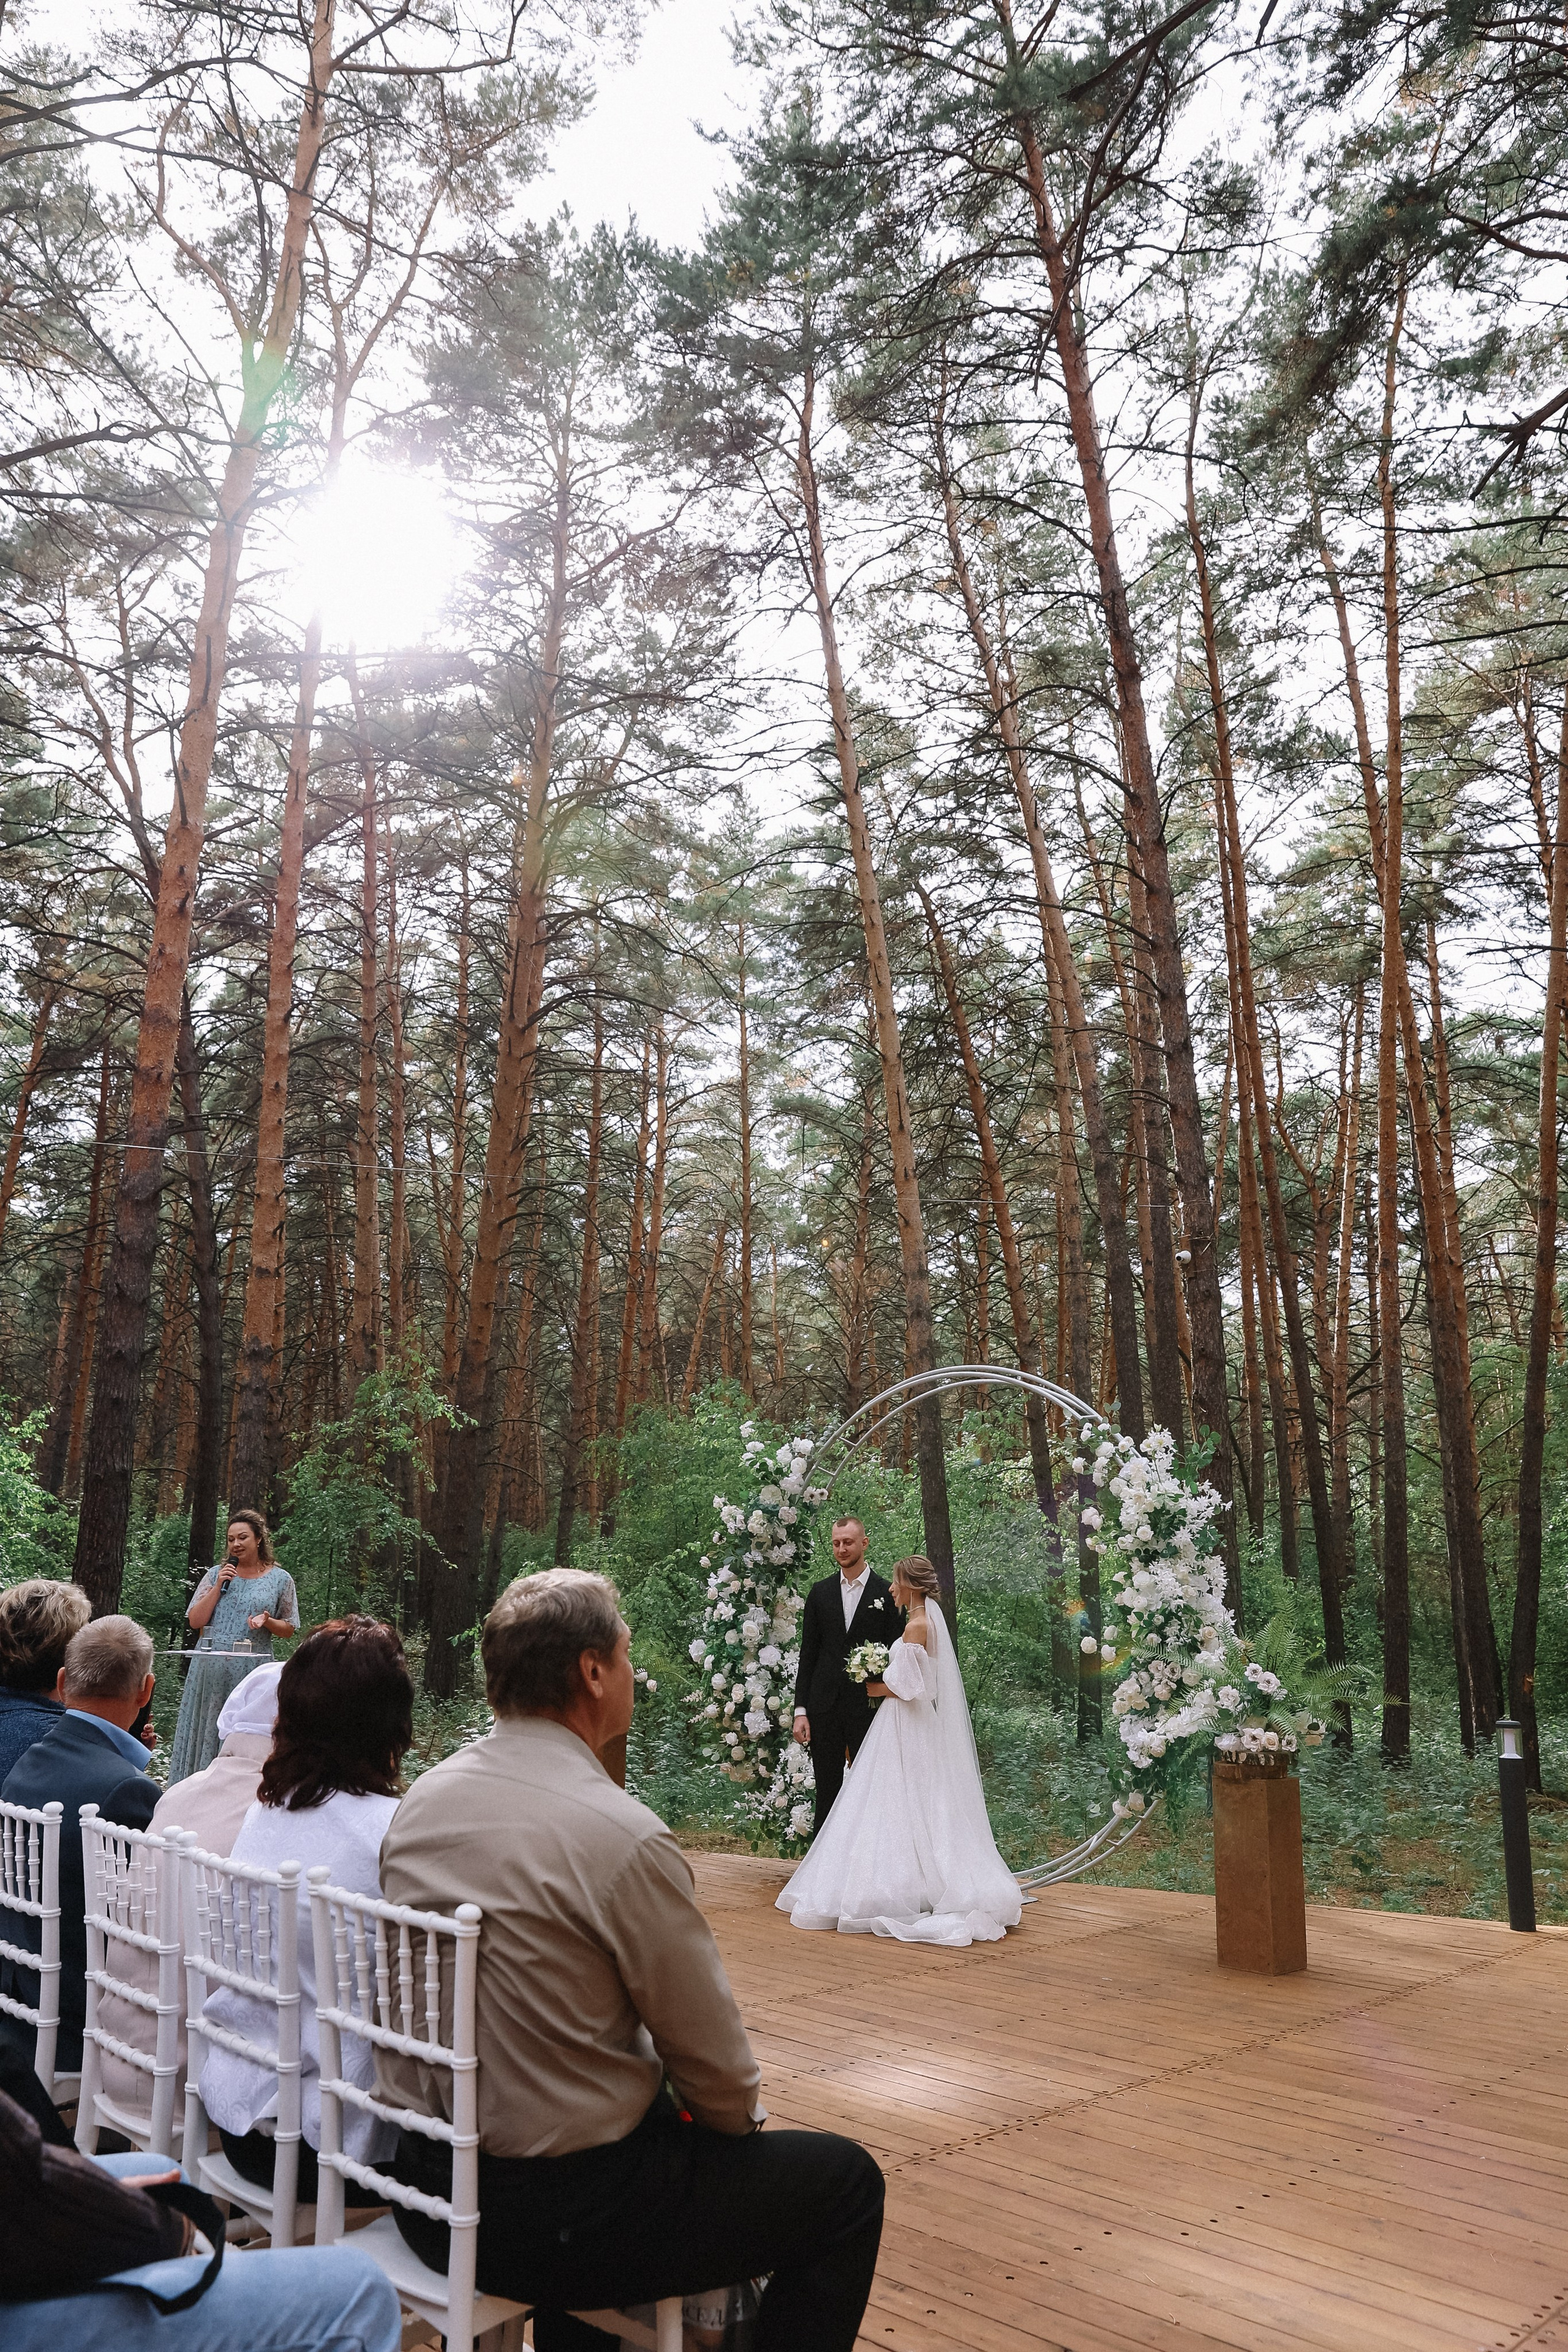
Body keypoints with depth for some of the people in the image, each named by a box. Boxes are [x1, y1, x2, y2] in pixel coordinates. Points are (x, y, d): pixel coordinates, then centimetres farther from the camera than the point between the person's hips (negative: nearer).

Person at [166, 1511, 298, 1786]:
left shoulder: (280, 1579, 5)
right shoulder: (216, 1574, 11)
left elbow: (288, 1630, 8)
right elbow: (195, 1621, 4)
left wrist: (267, 1622, -12)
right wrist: (219, 1587, -4)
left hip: (251, 1670, -2)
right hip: (210, 1670, 2)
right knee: (204, 1732, 3)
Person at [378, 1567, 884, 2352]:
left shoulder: (421, 1798, -2)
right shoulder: (624, 1838, -24)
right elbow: (714, 2060, -13)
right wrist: (739, 2114, 9)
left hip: (426, 2177, 8)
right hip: (552, 2214, -7)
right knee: (846, 2182, 7)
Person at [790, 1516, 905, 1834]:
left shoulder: (886, 1593, 0)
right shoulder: (820, 1592, 8)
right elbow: (808, 1653, 8)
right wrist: (801, 1710, 2)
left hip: (868, 1706, -2)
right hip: (825, 1707, 2)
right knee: (827, 1793, 9)